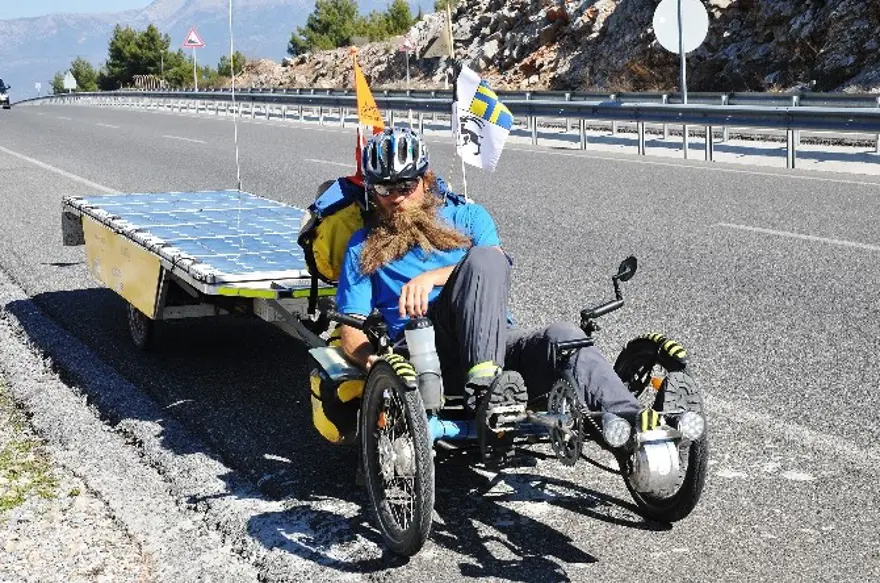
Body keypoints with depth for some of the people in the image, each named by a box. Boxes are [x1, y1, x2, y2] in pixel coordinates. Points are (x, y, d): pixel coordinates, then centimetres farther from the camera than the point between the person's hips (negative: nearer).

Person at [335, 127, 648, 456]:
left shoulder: (467, 217, 24)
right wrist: (370, 360, -12)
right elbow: (352, 329, 11)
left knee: (563, 339, -33)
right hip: (423, 352, -2)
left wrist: (433, 277, -15)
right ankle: (482, 384, -46)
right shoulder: (364, 247, 22)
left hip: (497, 343, 2)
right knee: (483, 258, -30)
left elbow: (498, 270, 2)